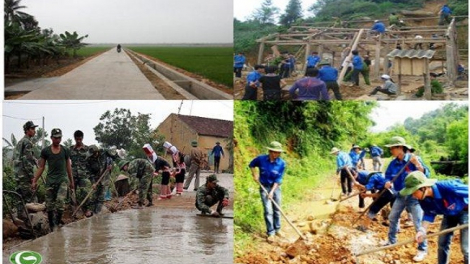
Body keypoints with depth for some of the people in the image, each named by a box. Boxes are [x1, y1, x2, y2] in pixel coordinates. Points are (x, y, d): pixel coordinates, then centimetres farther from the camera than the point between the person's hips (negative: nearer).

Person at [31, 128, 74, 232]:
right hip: (50, 179, 1)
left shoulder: (65, 150, 6)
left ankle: (57, 224, -11)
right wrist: (34, 181, 1)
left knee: (60, 201, -19)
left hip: (63, 179, -1)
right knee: (49, 205, 2)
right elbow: (41, 167, 7)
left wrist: (71, 181, 17)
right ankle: (51, 227, 14)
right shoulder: (45, 151, 3)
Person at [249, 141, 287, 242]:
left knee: (277, 210, 12)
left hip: (275, 187, 2)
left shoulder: (282, 163, -14)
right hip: (264, 187, -2)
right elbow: (251, 165, 6)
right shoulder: (261, 159, -15)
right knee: (268, 210, -7)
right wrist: (255, 174, -6)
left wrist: (272, 191, -17)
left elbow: (278, 179, -12)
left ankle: (277, 229, 29)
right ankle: (270, 233, 0)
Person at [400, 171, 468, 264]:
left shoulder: (447, 187, -41)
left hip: (465, 211, -6)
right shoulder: (423, 199, -20)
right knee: (442, 243, 13)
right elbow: (429, 214, -4)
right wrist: (422, 230, -21)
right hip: (449, 214, 7)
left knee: (465, 248, -9)